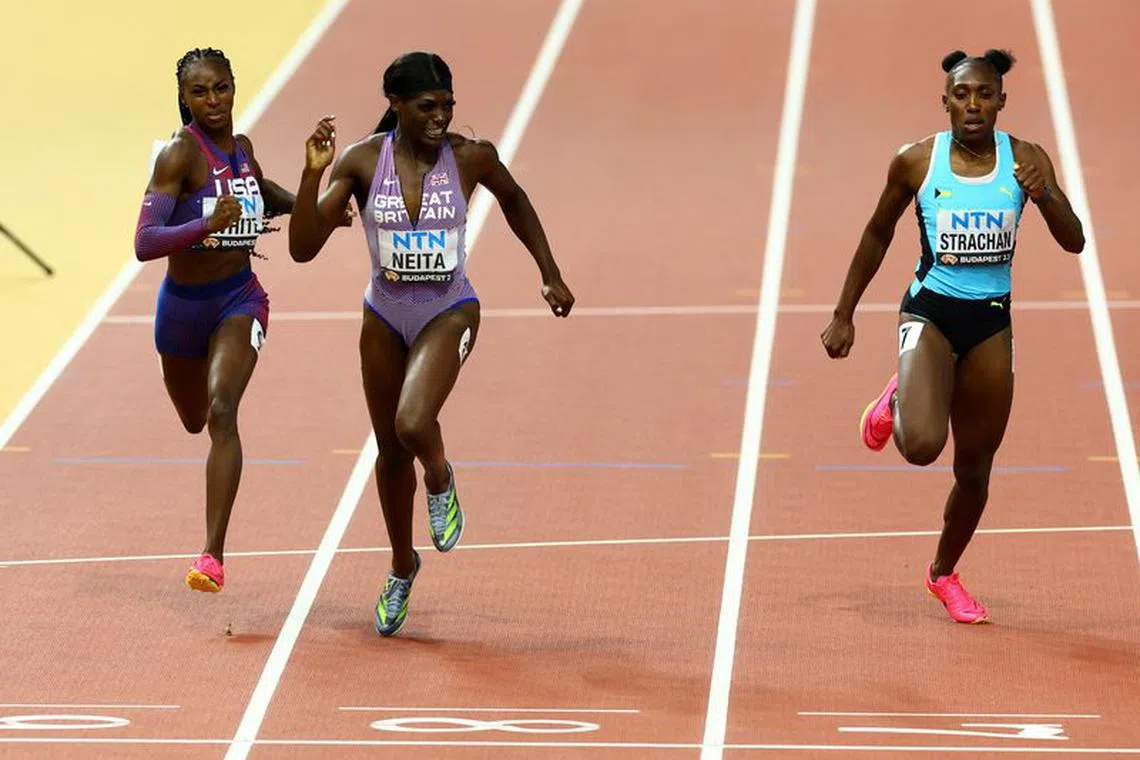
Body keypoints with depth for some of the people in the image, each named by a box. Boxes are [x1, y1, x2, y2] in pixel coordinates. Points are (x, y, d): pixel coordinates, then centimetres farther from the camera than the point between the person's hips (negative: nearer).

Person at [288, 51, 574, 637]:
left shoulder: (471, 157, -13)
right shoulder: (361, 161, -13)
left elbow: (514, 201, 10)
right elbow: (303, 249, -17)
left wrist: (550, 275, 12)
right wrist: (313, 174, -29)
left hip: (448, 315, -2)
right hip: (384, 318, 2)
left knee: (412, 425, -28)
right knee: (391, 451, 14)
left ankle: (440, 480, 9)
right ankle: (402, 568, 38)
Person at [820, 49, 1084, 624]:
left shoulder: (1025, 159, -3)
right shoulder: (917, 162, -6)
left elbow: (1074, 242, -6)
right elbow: (878, 235, 9)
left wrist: (1045, 196, -26)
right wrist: (843, 314, 11)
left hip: (992, 321, 2)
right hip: (931, 312, -2)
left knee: (975, 470, 10)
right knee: (922, 445, -26)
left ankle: (944, 573, 35)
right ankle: (895, 402, 12)